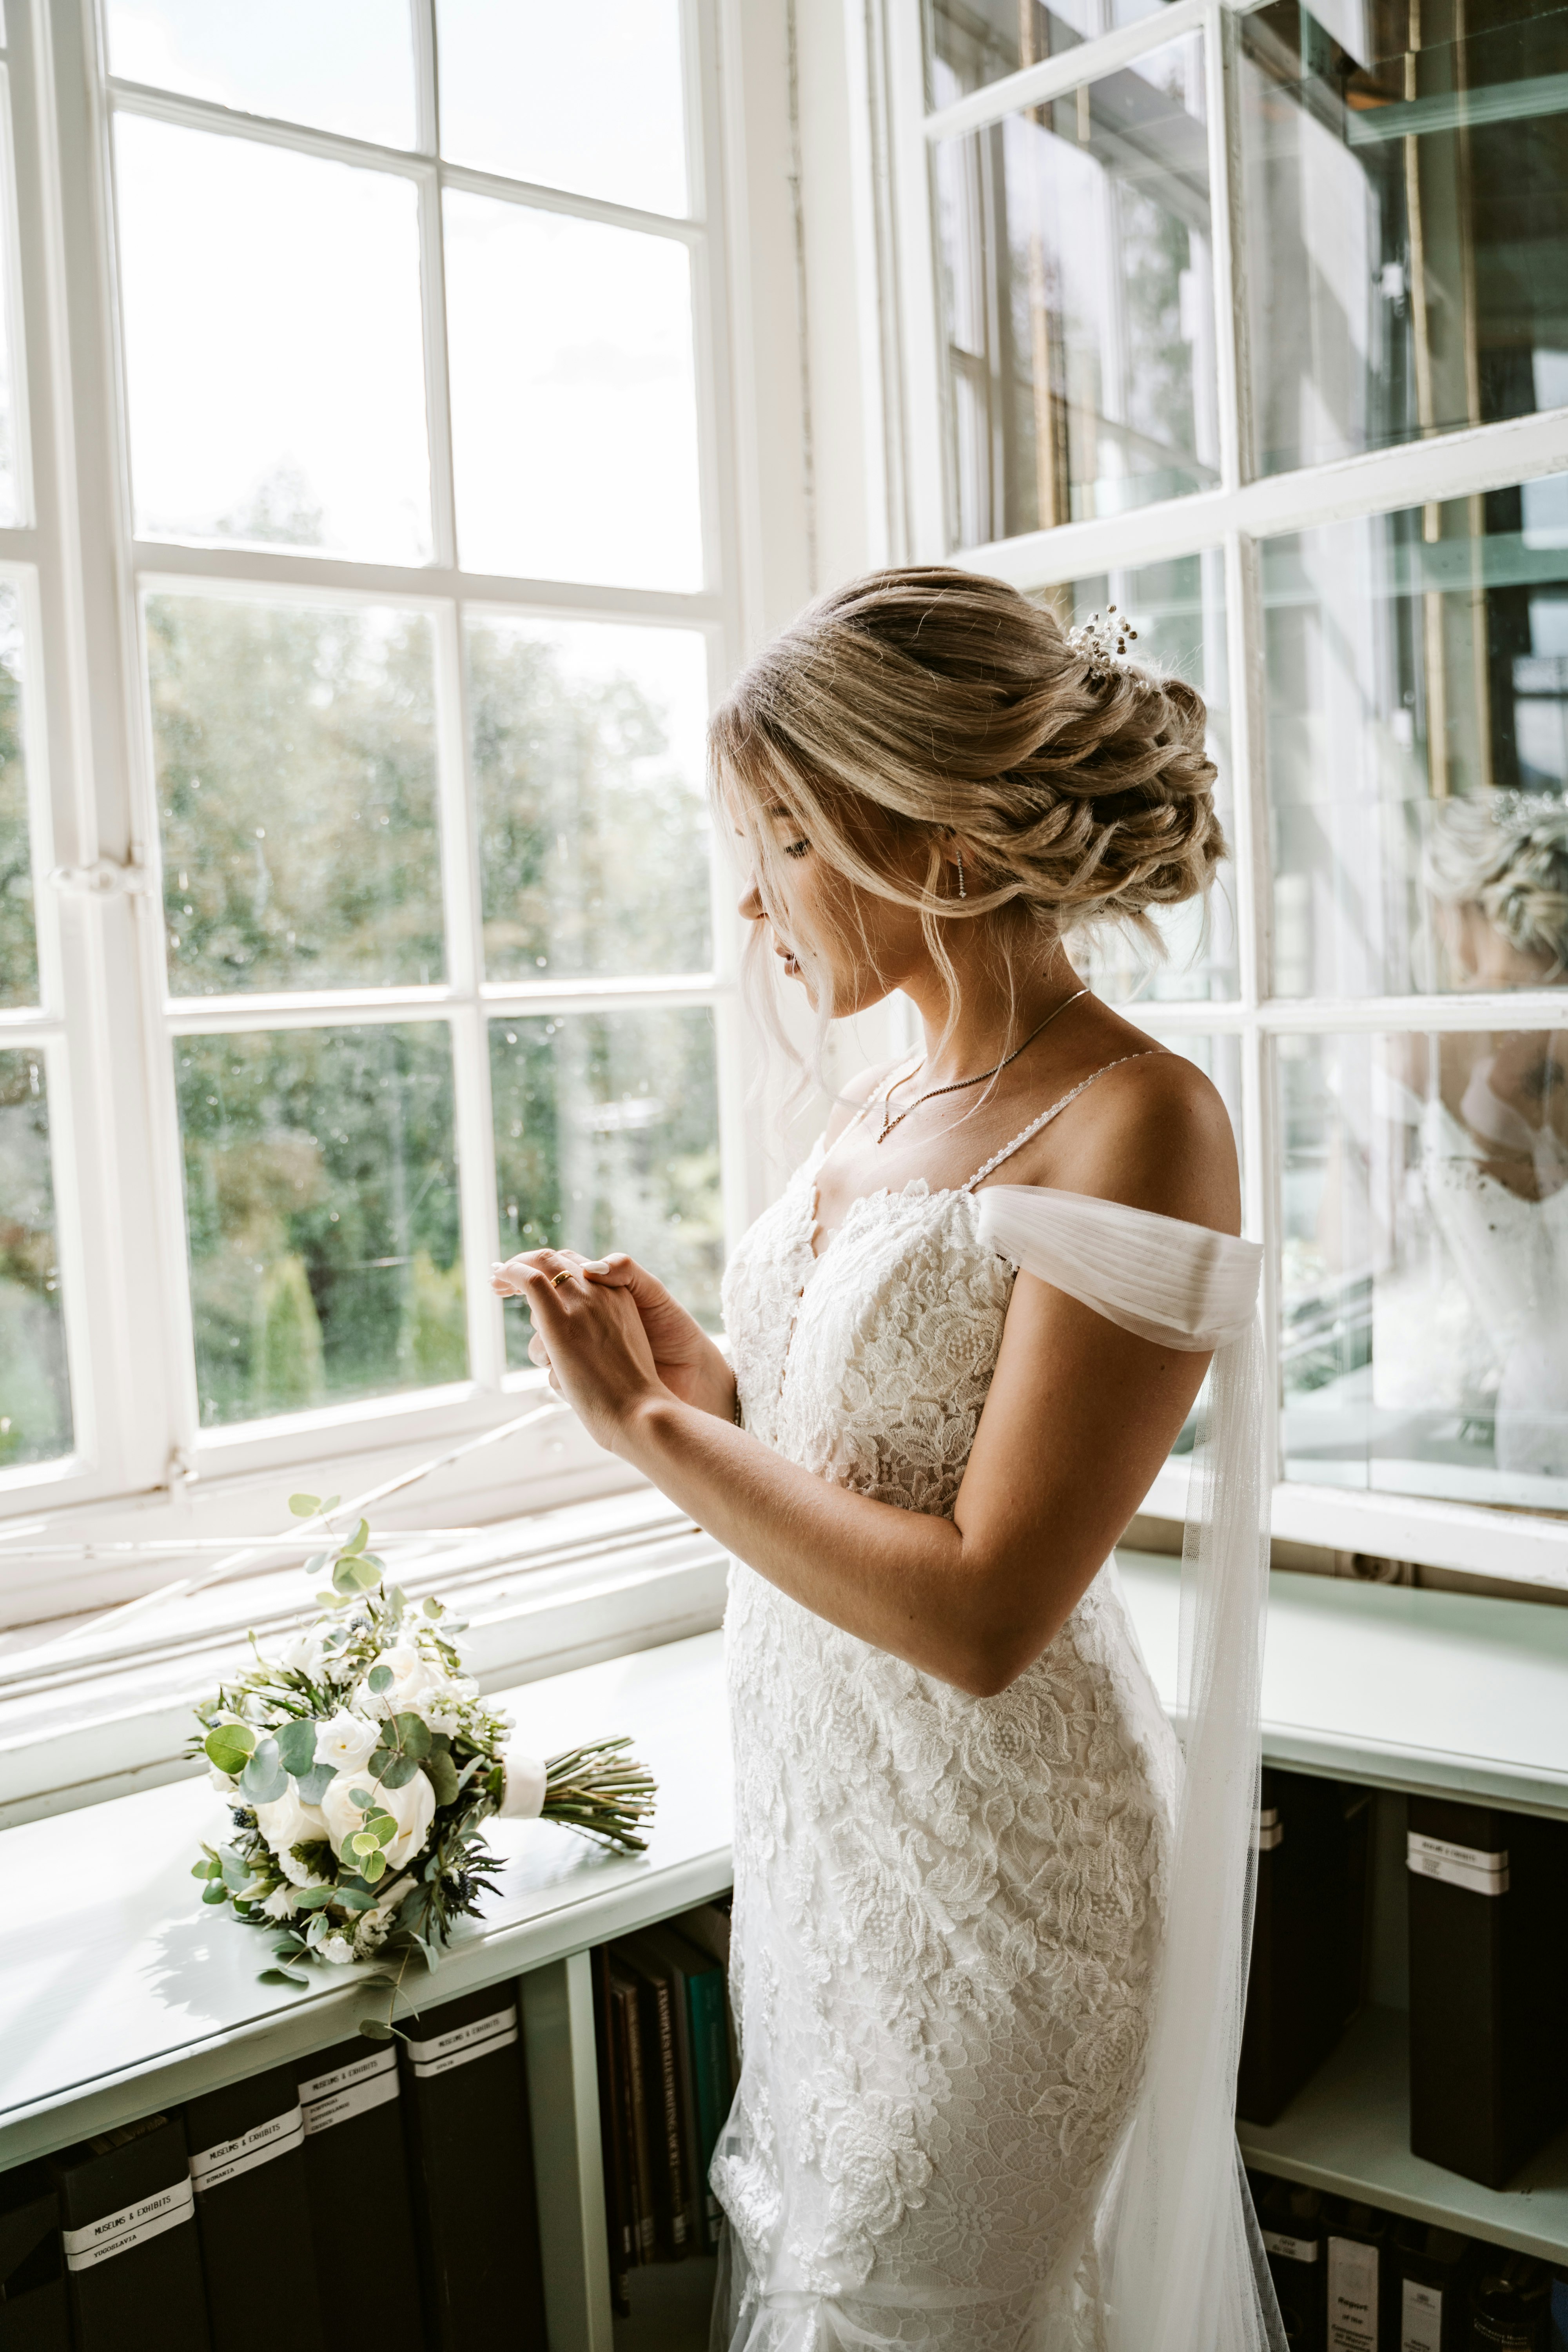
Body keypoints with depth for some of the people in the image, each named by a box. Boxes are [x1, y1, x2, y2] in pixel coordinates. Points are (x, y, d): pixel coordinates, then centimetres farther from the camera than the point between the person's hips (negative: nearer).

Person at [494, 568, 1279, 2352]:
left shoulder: (1131, 1126, -21)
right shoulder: (880, 1110, 4)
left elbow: (981, 1612, -26)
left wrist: (653, 1427, -19)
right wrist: (698, 1374, -5)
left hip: (989, 1862, -7)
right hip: (817, 1809, 7)